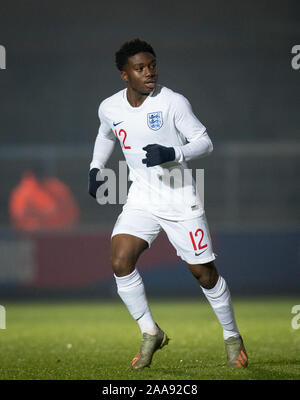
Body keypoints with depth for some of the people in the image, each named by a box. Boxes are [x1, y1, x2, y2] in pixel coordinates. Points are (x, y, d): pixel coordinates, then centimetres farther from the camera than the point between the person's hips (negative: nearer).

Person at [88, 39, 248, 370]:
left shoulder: (172, 102, -14)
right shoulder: (110, 108, 0)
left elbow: (205, 143, -10)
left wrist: (172, 154, -27)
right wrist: (95, 168, 10)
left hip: (180, 199, -3)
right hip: (141, 200, 3)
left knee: (204, 273, 0)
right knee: (120, 262, -16)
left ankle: (232, 337, 23)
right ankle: (151, 333, 1)